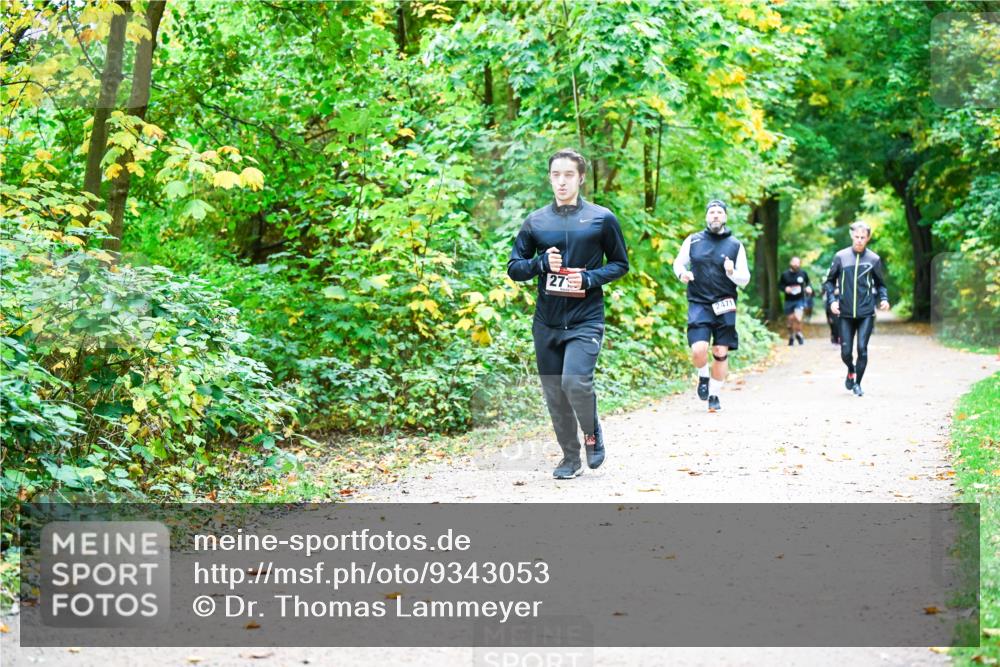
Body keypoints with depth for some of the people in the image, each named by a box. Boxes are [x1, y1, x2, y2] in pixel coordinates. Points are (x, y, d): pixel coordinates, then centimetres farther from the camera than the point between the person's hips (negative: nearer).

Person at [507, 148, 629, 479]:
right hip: (546, 323, 3)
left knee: (575, 381, -21)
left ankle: (592, 432, 8)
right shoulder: (535, 222, 8)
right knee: (554, 393, 6)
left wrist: (589, 279, -11)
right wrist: (542, 263, -11)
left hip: (586, 319, -3)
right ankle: (570, 457, 22)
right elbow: (513, 267, 10)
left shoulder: (602, 219, 1)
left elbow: (620, 263, 8)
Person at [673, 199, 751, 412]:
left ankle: (714, 395, 20)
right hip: (699, 304, -1)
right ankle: (703, 377, 16)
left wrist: (732, 273, -15)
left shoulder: (735, 245, 4)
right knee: (699, 350, -17)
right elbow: (678, 263, 15)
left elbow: (745, 279, 6)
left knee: (721, 353, 3)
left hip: (724, 307, 1)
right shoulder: (693, 241, 4)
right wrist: (682, 273, -8)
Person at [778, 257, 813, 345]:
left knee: (798, 318, -20)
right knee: (790, 320, 9)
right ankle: (791, 336, 33)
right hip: (789, 301, 1)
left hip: (800, 299, -1)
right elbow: (780, 285, 7)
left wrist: (808, 288, -4)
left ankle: (798, 334, 6)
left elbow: (808, 282, 16)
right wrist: (785, 288, -12)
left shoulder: (803, 274, -2)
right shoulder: (785, 275, -3)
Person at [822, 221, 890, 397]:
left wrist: (884, 298, -5)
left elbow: (880, 284, 13)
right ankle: (851, 370, 35)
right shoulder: (841, 257, 0)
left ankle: (857, 383, 9)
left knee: (862, 349, -9)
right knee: (846, 352, 2)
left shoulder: (873, 259, 1)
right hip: (846, 314, 1)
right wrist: (832, 299, -5)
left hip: (866, 313, -1)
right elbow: (829, 281, 9)